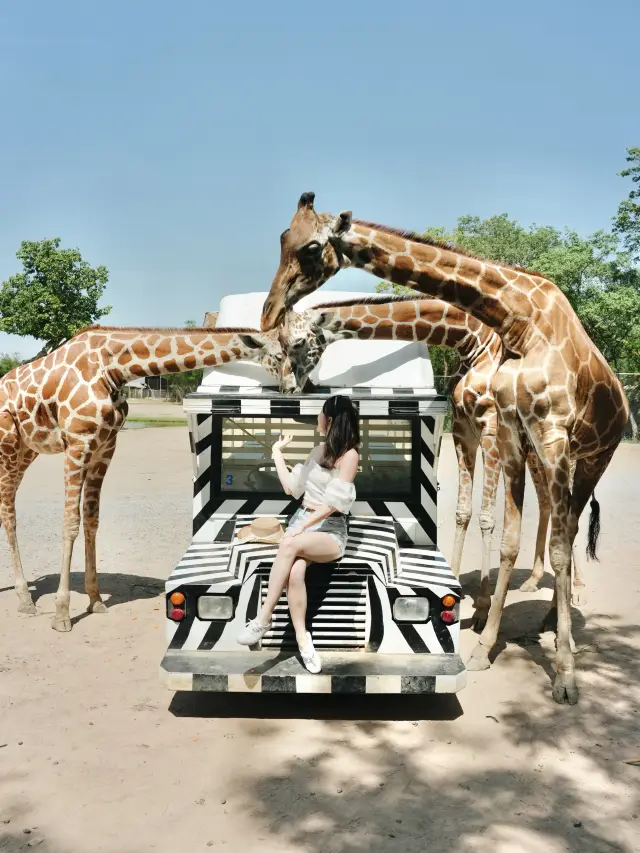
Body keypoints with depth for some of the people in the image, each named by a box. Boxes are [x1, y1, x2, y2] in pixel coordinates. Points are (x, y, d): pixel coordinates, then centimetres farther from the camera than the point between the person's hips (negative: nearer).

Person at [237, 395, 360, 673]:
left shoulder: (349, 454, -6)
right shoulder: (319, 450, 17)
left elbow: (333, 503, -14)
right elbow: (292, 487, 16)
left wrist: (302, 527, -20)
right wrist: (277, 452, 23)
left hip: (330, 529, -5)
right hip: (302, 519, 5)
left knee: (290, 546, -37)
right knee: (295, 572, -29)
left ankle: (263, 618, -27)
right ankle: (303, 640, -26)